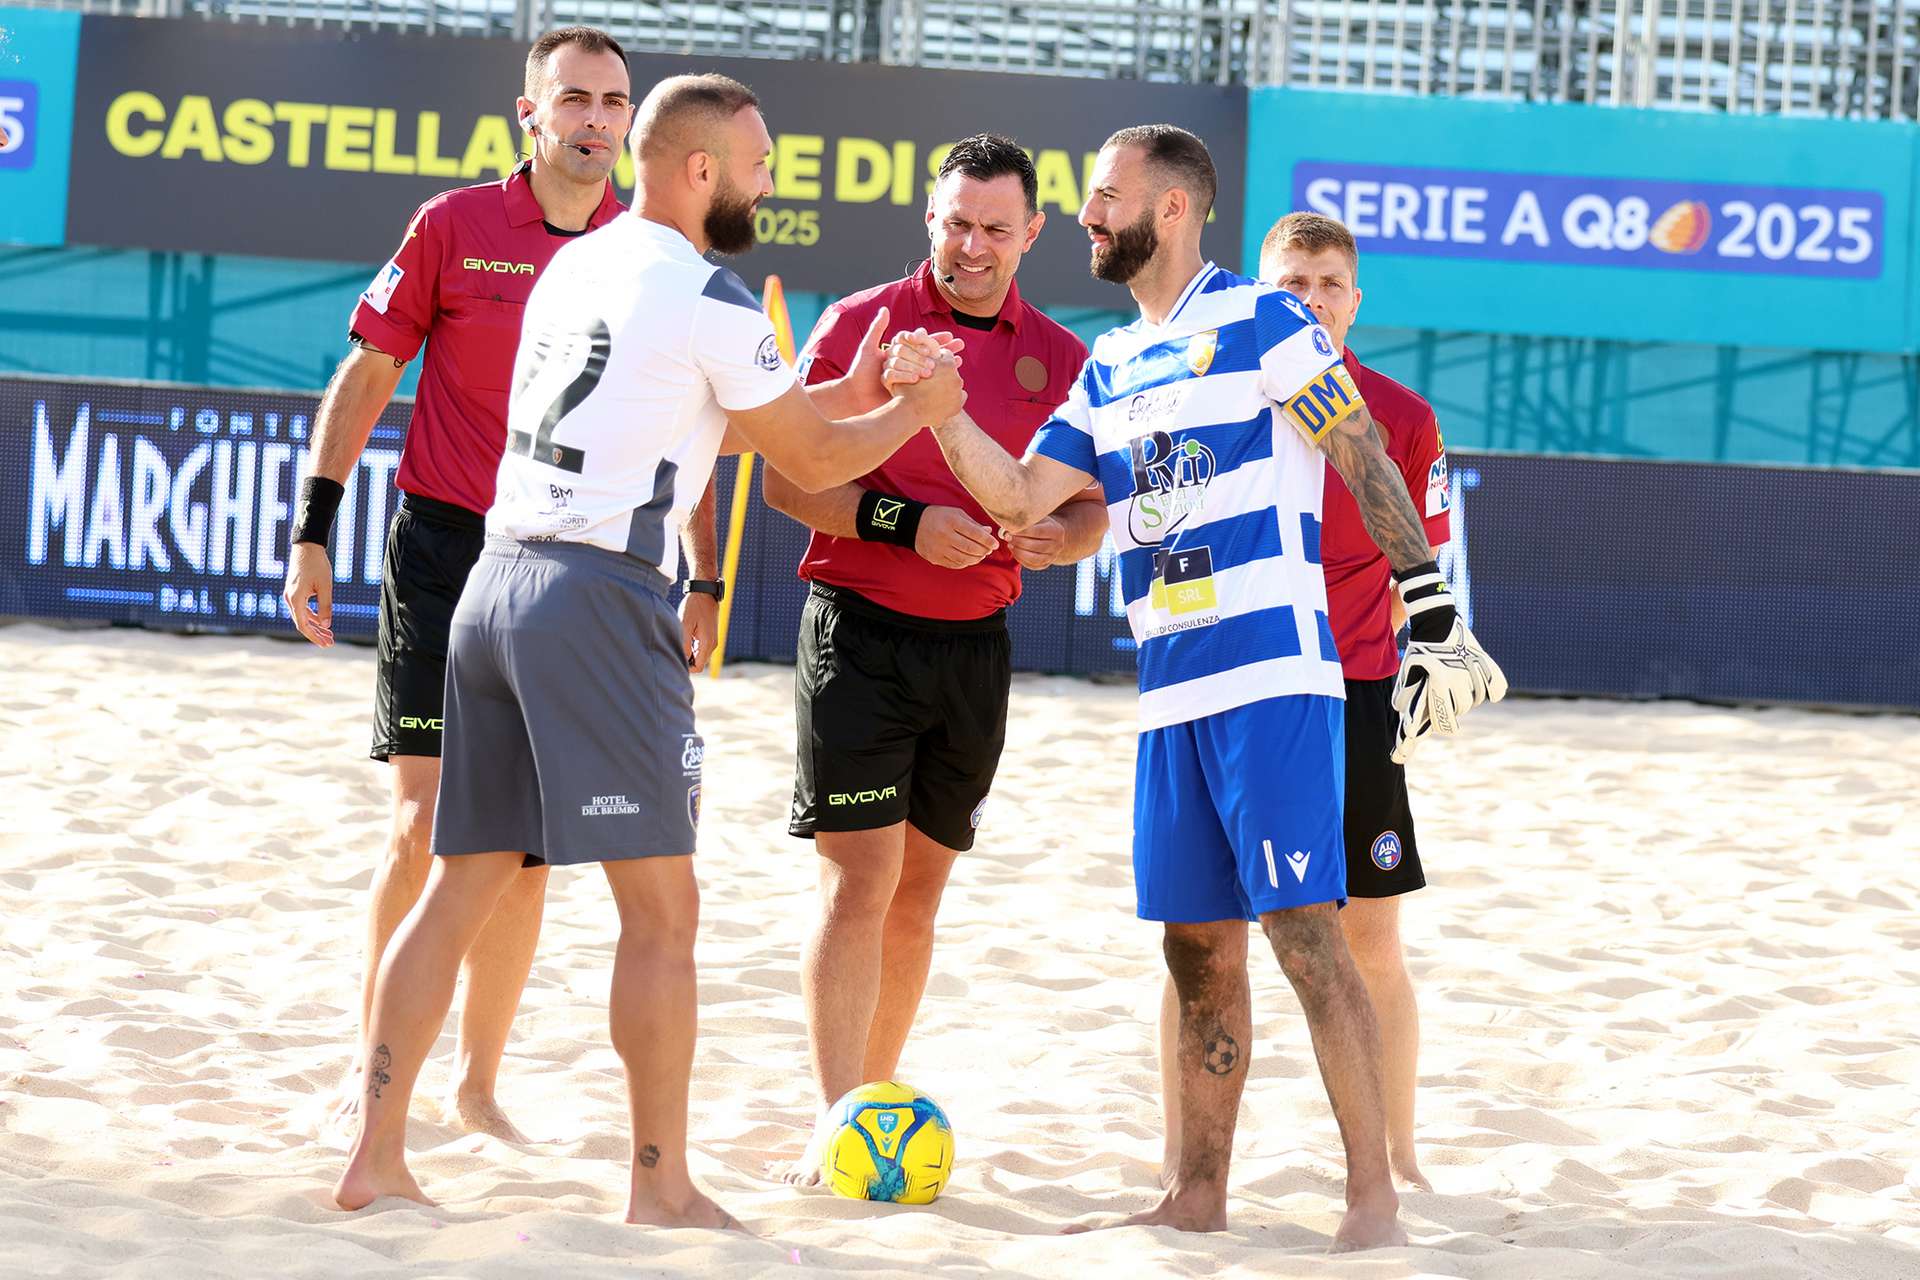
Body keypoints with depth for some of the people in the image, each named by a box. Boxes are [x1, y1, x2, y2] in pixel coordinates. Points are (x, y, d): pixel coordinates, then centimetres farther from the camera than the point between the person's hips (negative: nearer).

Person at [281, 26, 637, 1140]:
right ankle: (373, 1066, 8)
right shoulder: (454, 226, -2)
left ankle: (478, 1081, 15)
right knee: (428, 821, -6)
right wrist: (313, 530, 0)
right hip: (444, 547, -2)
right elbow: (367, 376, 5)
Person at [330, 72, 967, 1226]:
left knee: (463, 886, 11)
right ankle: (662, 1187, -1)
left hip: (499, 582, 8)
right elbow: (814, 462, 2)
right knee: (663, 909, -2)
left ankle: (377, 1155, 9)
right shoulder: (710, 300, -7)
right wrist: (914, 412, 19)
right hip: (601, 600, -8)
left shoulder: (575, 266, 18)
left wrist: (839, 399, 29)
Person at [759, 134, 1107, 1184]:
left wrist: (1056, 537, -12)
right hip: (860, 631, -4)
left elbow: (1091, 510, 12)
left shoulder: (1058, 357, 8)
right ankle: (834, 1128, -10)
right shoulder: (860, 325, -3)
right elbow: (789, 480, -6)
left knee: (920, 889, 10)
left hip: (975, 645, 4)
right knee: (857, 880, -10)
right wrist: (905, 523, -20)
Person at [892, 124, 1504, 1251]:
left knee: (1306, 933, -11)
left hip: (1274, 674, -7)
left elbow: (1368, 466, -4)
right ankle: (1199, 1197, 16)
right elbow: (1021, 499, 12)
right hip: (1172, 692, 7)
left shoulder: (1262, 323, -3)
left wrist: (1434, 612, -8)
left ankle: (1375, 1201, -10)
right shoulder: (1111, 369, 17)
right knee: (1198, 947, 10)